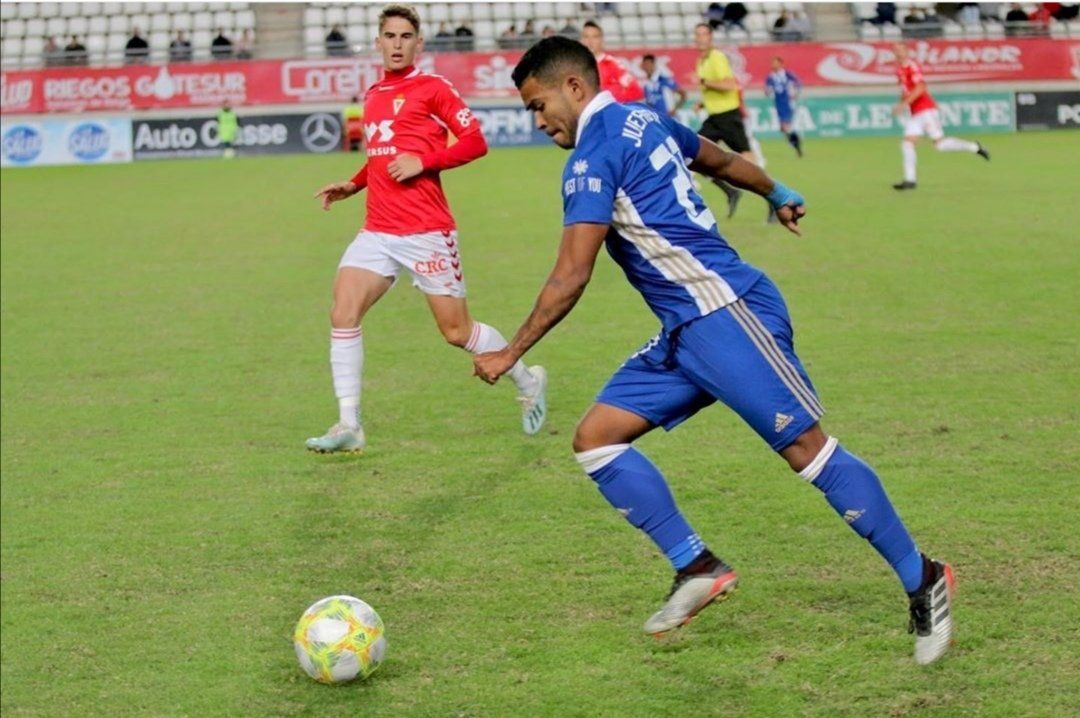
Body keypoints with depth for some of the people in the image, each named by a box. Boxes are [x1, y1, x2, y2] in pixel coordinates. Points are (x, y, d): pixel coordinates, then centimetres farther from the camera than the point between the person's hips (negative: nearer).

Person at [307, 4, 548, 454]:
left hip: (426, 231, -6)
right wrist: (353, 185, 16)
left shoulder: (432, 88, -4)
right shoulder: (373, 96, 16)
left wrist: (423, 161, -17)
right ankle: (349, 426, -8)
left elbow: (475, 142, -9)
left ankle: (528, 381, 28)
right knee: (343, 313, -12)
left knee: (457, 330, 3)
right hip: (377, 231, 6)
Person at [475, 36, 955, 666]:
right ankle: (698, 568, 2)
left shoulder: (593, 157, -12)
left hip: (726, 312, -10)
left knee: (806, 447, -9)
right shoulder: (646, 122, 15)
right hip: (686, 333, 10)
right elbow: (724, 162, 31)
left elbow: (571, 278, -16)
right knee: (596, 437, 2)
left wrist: (511, 353, -7)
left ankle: (923, 580, 0)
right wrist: (779, 196, 50)